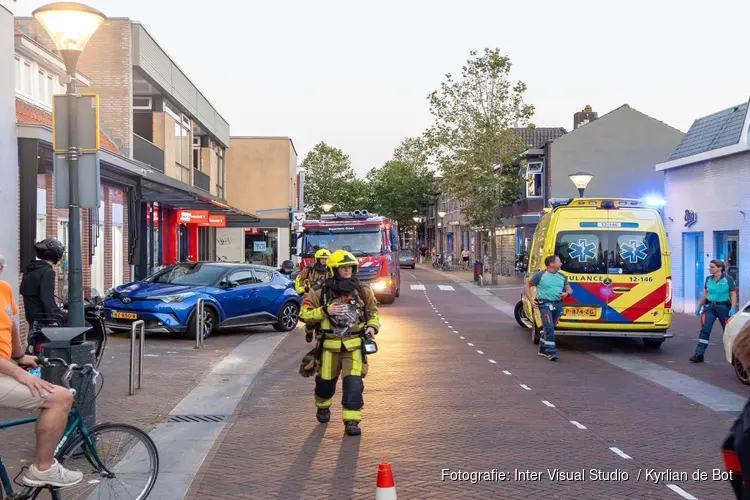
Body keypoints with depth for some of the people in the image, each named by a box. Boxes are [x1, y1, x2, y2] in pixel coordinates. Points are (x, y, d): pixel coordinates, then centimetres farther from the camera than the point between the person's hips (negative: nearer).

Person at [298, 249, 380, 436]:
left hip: (354, 345, 0)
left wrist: (372, 326, -2)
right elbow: (304, 314, -5)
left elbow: (373, 311, 17)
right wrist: (325, 311, -18)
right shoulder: (322, 293, -5)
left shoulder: (363, 291, 2)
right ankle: (323, 407, 45)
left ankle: (352, 420, -7)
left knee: (353, 381, -13)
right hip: (330, 345, 0)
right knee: (326, 381, 15)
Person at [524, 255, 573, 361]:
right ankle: (551, 352, -14)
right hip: (545, 304, -6)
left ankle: (542, 349, 27)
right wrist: (531, 300, -6)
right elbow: (527, 286, 3)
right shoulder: (540, 275, -4)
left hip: (558, 305, 6)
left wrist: (566, 293, -3)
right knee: (549, 328, -15)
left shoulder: (562, 277, 13)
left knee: (550, 328, 12)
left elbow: (569, 289, 21)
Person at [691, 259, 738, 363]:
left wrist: (733, 309, -16)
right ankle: (699, 354, -11)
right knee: (705, 330, -9)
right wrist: (699, 306, 13)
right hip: (709, 307, 3)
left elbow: (733, 295, -7)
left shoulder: (728, 279, -7)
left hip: (723, 307, -3)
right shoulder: (708, 279, 6)